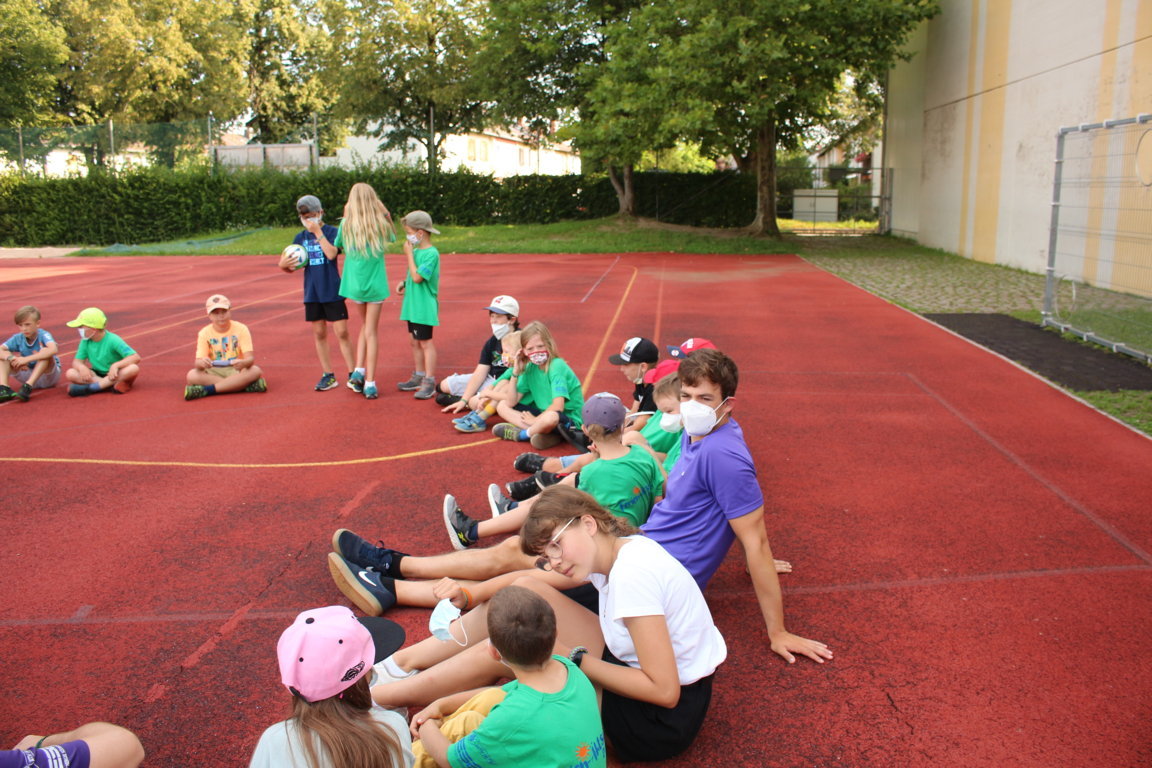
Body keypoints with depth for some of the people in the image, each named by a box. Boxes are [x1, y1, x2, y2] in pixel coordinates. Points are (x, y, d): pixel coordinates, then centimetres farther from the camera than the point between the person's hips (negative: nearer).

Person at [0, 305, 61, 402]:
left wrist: (26, 359, -42)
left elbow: (54, 349, -41)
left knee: (45, 351, -31)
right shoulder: (18, 338, -4)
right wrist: (11, 358, -34)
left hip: (48, 374, -5)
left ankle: (27, 387, -38)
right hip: (28, 375, 5)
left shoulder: (43, 335, -19)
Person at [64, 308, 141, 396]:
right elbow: (77, 361, -1)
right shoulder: (85, 341, -2)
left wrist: (116, 365, -38)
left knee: (134, 368, -35)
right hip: (97, 375, 4)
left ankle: (91, 387, -35)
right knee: (70, 373, -19)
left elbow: (136, 357, -25)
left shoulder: (113, 340, -17)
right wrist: (82, 367, -26)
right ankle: (109, 384, -29)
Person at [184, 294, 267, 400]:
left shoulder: (241, 329, -4)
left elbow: (250, 358, -13)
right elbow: (198, 362, -11)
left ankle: (206, 390, -30)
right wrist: (201, 363, -38)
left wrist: (243, 363, -39)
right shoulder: (204, 333, -1)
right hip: (214, 372, 1)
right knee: (192, 375, -30)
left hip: (236, 370, -1)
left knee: (256, 371, -33)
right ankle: (244, 386, -32)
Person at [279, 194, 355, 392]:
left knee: (341, 333, -4)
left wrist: (318, 231, -19)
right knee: (319, 334, 9)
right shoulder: (300, 237, 7)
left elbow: (331, 253, -23)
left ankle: (352, 374, 4)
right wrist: (283, 264, -12)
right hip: (312, 294, 4)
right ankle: (328, 375, 18)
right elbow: (291, 268, 10)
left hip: (333, 292, -4)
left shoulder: (332, 232, -4)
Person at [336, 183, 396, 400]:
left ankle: (358, 371, 8)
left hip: (354, 282, 1)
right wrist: (385, 215, 6)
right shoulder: (381, 222, -8)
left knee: (365, 326, 21)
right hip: (375, 283, -1)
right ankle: (369, 383, 4)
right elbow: (391, 238, 11)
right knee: (371, 331, 4)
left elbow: (338, 246, 8)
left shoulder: (347, 224, -7)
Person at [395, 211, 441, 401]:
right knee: (415, 341, 15)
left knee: (425, 342, -4)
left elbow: (417, 277, -24)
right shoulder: (416, 251, 9)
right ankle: (418, 377, 26)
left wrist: (409, 254, -17)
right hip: (413, 305, 9)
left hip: (424, 306, -9)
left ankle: (429, 382, 3)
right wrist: (404, 283, 1)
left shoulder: (431, 253, -16)